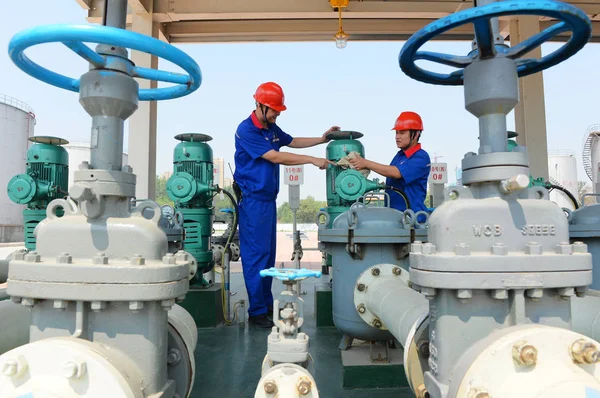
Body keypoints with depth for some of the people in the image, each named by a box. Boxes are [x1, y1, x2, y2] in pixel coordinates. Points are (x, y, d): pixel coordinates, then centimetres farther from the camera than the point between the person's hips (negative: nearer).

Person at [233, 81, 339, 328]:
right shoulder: (246, 130, -14)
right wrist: (313, 160, -19)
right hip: (252, 199, -9)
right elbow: (276, 157, -20)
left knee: (269, 253, 12)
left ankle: (267, 304, 23)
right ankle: (257, 312, 3)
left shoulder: (271, 127, 11)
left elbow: (292, 142, 27)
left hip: (268, 198, 9)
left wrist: (322, 139, 17)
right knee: (255, 254, -5)